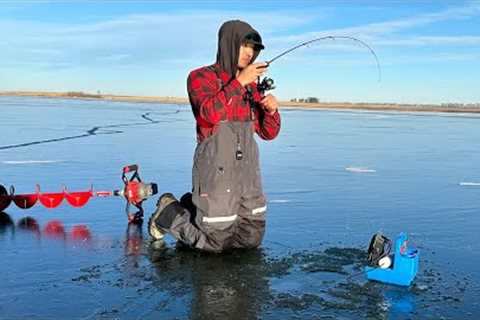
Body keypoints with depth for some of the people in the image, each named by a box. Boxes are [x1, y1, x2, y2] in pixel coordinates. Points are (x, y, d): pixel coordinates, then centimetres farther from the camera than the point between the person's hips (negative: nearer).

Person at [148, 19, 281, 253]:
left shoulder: (250, 87, 15)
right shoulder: (200, 77, -2)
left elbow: (268, 132, 12)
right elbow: (211, 113, -23)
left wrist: (272, 109, -7)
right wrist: (240, 81, -21)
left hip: (247, 170, 7)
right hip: (216, 170, -6)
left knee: (251, 238, 11)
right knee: (214, 243, -2)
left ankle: (194, 208, 30)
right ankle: (168, 212, 22)